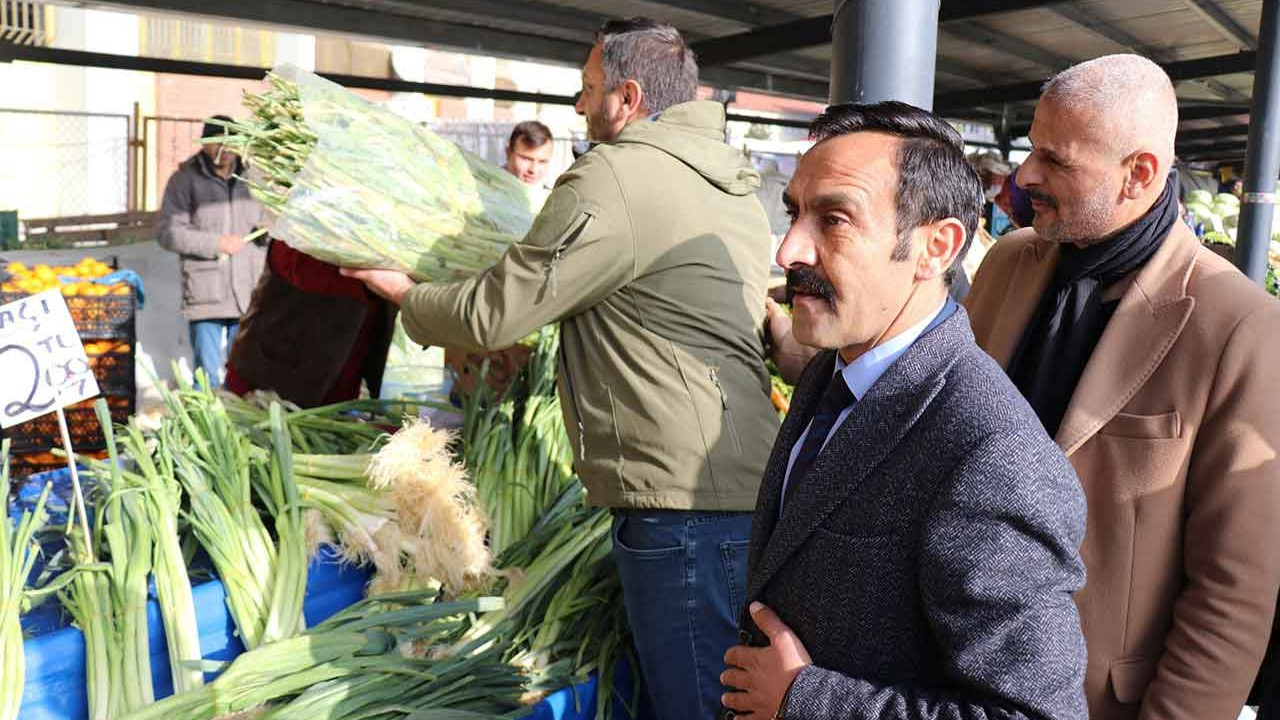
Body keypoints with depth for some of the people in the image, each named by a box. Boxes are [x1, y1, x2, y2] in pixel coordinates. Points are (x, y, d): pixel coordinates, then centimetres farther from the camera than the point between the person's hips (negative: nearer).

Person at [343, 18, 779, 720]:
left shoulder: (611, 178, -12)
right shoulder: (734, 183, 16)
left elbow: (492, 315, -7)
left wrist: (406, 294, 12)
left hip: (683, 504, -9)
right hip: (751, 490, 10)